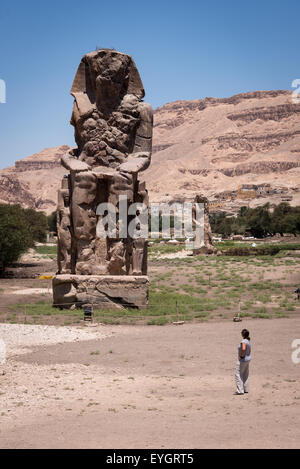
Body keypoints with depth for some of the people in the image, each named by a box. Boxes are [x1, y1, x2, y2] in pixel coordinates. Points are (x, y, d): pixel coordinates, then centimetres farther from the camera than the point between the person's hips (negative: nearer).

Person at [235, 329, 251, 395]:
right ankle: (246, 389, 21)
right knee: (245, 375, 15)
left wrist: (241, 356, -26)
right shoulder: (248, 341, 9)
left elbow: (243, 349, -39)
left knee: (238, 374, -5)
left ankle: (240, 390, -7)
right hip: (248, 359, 10)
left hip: (242, 360, -10)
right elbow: (249, 351, 19)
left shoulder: (243, 341, -21)